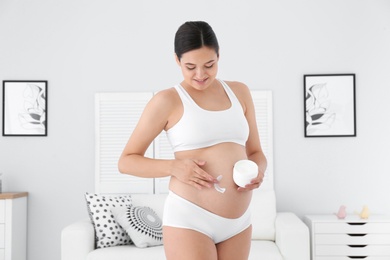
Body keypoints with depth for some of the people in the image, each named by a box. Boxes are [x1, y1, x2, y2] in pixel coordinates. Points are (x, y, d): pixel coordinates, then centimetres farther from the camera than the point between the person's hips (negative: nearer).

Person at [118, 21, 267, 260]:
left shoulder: (239, 92, 10)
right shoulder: (167, 100, -5)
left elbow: (255, 152, 16)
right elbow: (126, 161, -2)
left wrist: (258, 171, -6)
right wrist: (173, 166, -18)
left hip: (239, 222, 5)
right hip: (188, 218, -5)